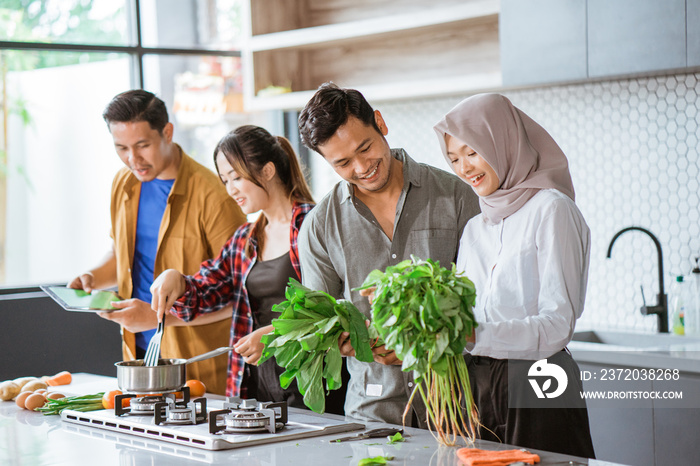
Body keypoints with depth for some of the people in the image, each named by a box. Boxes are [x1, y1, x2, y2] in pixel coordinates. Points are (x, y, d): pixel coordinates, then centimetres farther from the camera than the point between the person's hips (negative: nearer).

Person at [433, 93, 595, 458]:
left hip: (536, 390, -6)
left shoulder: (550, 209, -6)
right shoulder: (475, 226, 16)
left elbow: (557, 324, -15)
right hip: (476, 387, 6)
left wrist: (474, 333, -26)